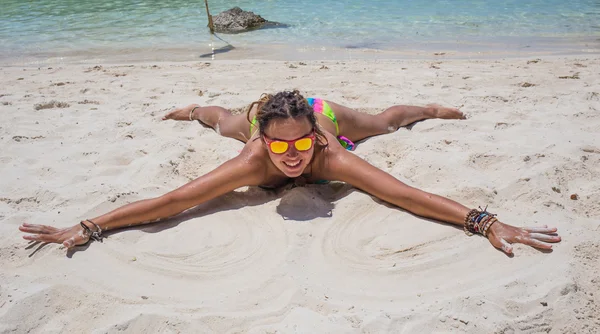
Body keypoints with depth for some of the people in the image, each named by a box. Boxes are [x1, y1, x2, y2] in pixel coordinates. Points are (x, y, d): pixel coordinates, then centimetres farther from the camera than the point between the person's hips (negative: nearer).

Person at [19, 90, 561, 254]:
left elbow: (406, 194, -57)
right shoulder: (253, 160, -49)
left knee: (383, 122, 29)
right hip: (262, 110, 0)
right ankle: (196, 109, 72)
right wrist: (87, 228, -55)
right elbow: (169, 202, -51)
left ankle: (428, 109, 62)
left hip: (324, 112, 0)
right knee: (227, 125, 36)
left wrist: (486, 221, -66)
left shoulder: (330, 156, -50)